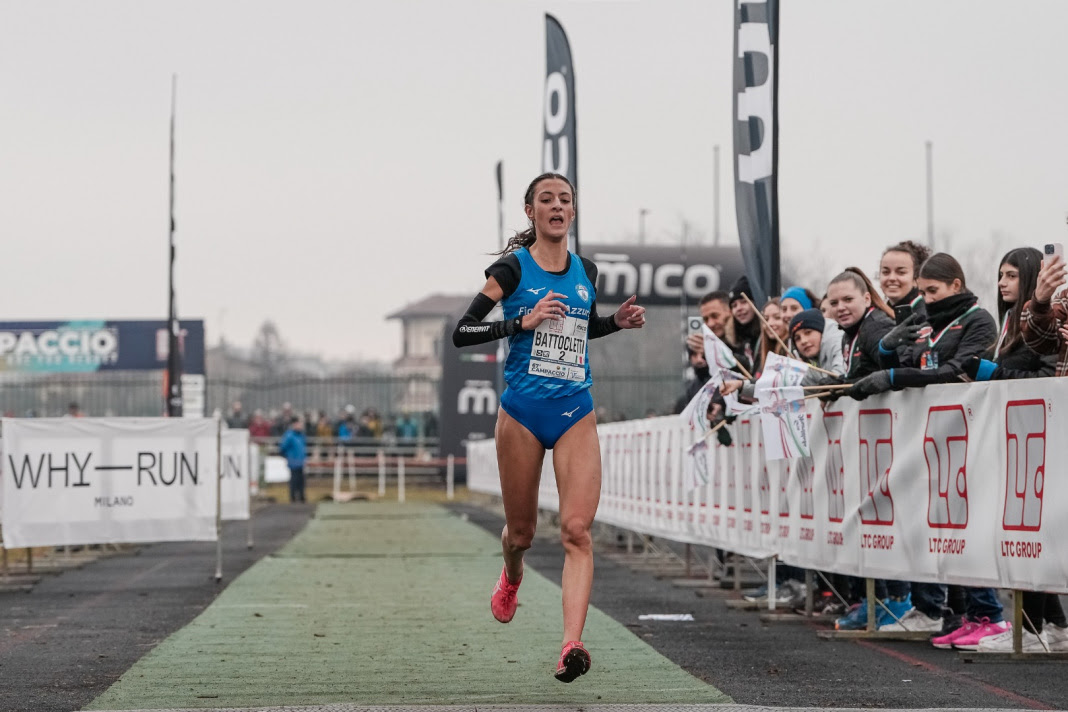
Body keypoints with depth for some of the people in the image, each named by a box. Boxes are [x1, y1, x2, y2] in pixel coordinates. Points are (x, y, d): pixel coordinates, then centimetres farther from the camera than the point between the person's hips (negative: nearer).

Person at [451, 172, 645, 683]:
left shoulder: (586, 271, 9)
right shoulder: (512, 268, -5)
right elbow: (461, 333, -8)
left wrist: (618, 321, 7)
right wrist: (524, 321, -19)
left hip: (575, 414, 2)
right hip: (522, 413, -2)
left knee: (577, 530, -14)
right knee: (521, 531, 10)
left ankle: (571, 646, -23)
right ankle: (511, 578, 48)